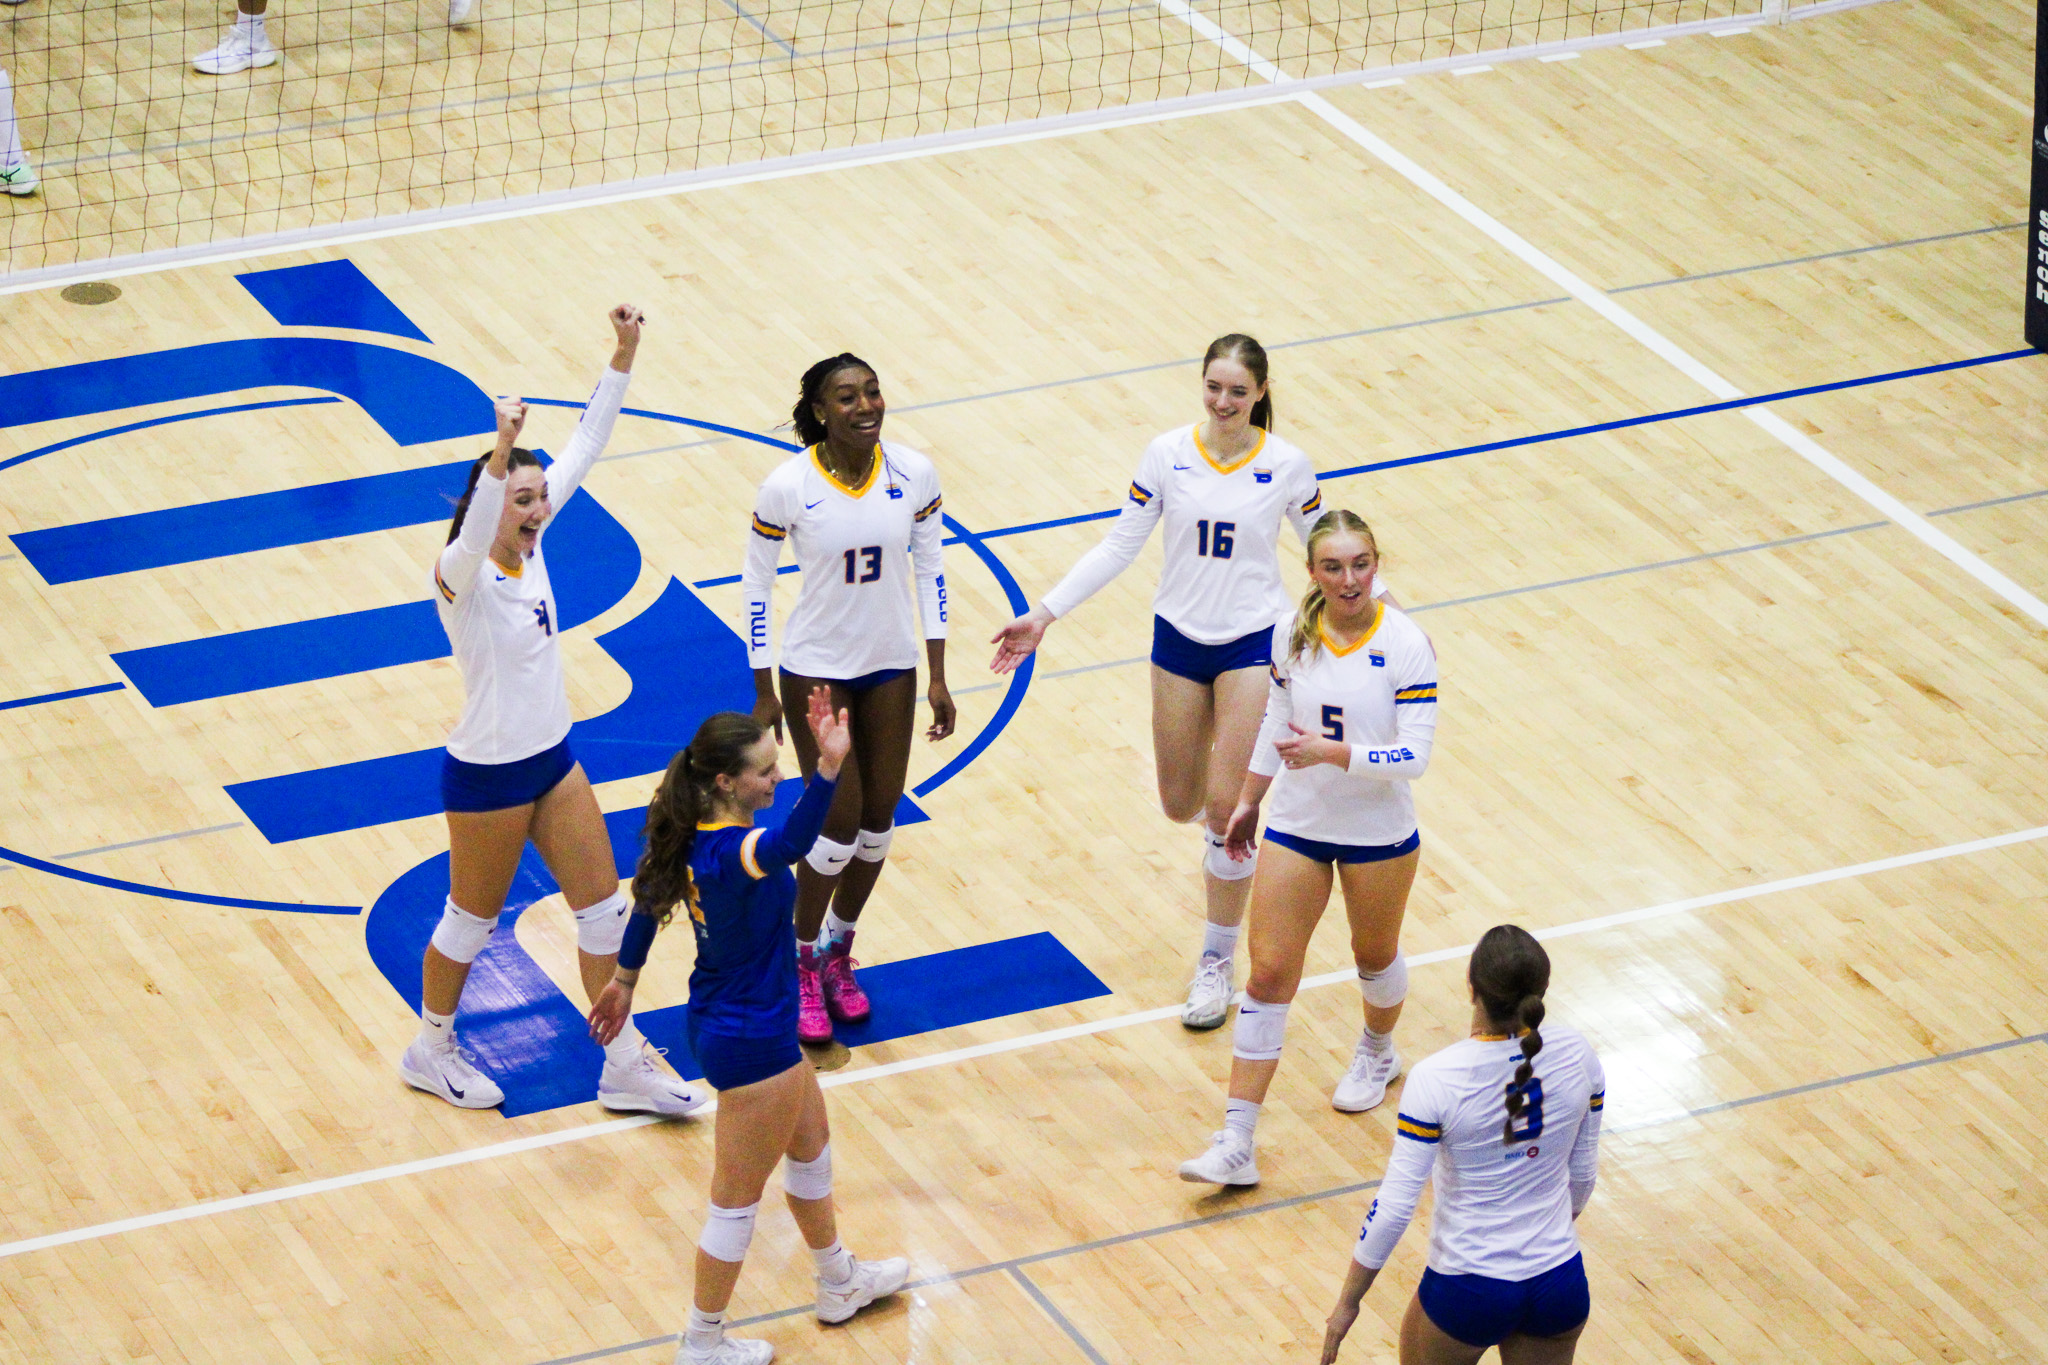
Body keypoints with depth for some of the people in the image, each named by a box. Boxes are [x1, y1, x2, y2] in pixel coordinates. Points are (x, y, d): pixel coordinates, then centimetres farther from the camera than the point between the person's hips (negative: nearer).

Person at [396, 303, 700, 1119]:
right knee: (472, 921, 11)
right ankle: (431, 1052, 33)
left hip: (552, 759, 8)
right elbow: (473, 532, -48)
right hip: (487, 775, -8)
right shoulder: (462, 576, -23)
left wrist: (622, 358, -11)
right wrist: (500, 451, -63)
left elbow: (586, 446, -2)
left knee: (605, 907, 11)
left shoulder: (530, 546, -3)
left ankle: (625, 1067, 22)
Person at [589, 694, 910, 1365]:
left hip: (721, 1024, 10)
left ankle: (840, 1284, 50)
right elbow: (791, 842, -56)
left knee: (810, 1142, 29)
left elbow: (648, 899, 11)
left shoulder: (693, 837, -5)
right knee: (738, 1200, 8)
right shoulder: (729, 851, -33)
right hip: (752, 1044, -10)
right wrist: (828, 770, -70)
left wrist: (625, 980, 26)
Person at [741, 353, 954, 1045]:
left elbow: (930, 571, 2)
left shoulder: (914, 474, -11)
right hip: (816, 668, -4)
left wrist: (937, 676, 2)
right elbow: (755, 583, -7)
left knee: (879, 822, 10)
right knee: (839, 824, -5)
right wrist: (765, 693, -5)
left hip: (891, 664, 4)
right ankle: (800, 963, 19)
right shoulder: (787, 487, -19)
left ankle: (838, 950, 33)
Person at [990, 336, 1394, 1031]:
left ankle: (1217, 962, 9)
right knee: (1181, 806, 10)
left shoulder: (1285, 464, -10)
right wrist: (1044, 614, -6)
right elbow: (1119, 546, -2)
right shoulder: (1168, 453, -8)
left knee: (1225, 809, -7)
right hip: (1179, 636, 2)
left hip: (1253, 641, -2)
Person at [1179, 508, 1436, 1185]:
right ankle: (1235, 1143, -4)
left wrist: (1332, 752, -33)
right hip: (1297, 825, 2)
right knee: (1270, 973, -3)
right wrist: (1248, 801, 18)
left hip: (1380, 833, -2)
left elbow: (1414, 754, -21)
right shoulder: (1293, 634, -6)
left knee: (1375, 954, 20)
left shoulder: (1405, 643, -18)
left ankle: (1377, 1052, 55)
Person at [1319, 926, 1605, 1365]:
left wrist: (1348, 1301, -5)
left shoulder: (1436, 1080, -21)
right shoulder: (1575, 1054, -9)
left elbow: (1394, 1207, -17)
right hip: (1562, 1286, 3)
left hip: (1468, 1290, -3)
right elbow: (1583, 1173, 5)